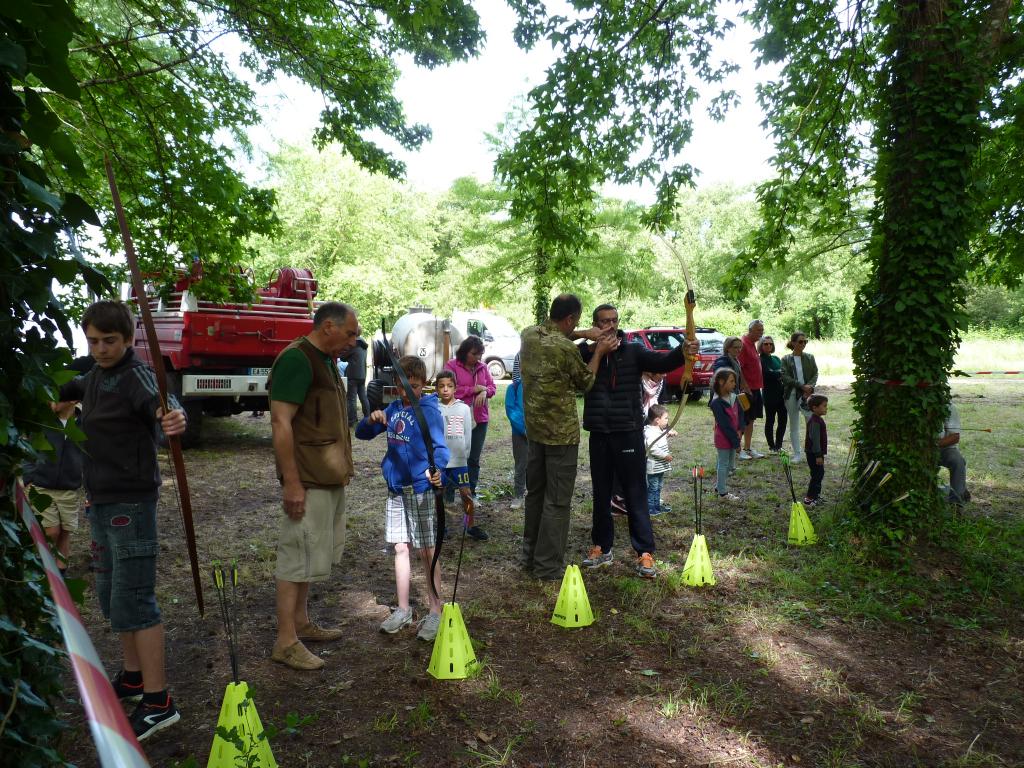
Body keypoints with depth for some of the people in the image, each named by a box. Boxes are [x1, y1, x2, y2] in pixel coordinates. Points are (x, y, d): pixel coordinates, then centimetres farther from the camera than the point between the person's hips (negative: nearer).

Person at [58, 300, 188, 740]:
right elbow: (75, 388, 36)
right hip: (101, 500, 9)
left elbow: (161, 402, -39)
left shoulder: (136, 376, -16)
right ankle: (133, 677, 34)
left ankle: (158, 701, 0)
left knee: (133, 600, -9)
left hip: (130, 501, -9)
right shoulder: (97, 376, 11)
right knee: (111, 594, 18)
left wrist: (172, 416, -60)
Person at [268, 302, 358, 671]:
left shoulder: (326, 360, 13)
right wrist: (292, 483, -23)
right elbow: (281, 423, -22)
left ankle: (301, 623, 32)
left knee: (308, 556, 18)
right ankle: (285, 642, 10)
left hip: (329, 478, 10)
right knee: (297, 557, -1)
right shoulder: (296, 359, -17)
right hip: (308, 482, -10)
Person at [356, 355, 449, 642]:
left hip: (422, 489, -6)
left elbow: (439, 446, -21)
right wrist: (372, 420, -10)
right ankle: (403, 609, 24)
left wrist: (436, 467, -43)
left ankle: (435, 612, 14)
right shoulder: (393, 408, 8)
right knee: (401, 548, 12)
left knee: (427, 551, 2)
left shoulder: (429, 411, -11)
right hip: (396, 488, 6)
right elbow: (362, 433, 12)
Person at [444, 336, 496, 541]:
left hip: (479, 420, 5)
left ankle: (470, 493, 14)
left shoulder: (482, 368, 11)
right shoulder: (452, 366, -4)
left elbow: (492, 386, 14)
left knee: (473, 461, 6)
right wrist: (474, 389, -12)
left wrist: (485, 392, -8)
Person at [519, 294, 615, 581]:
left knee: (534, 493, 18)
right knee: (557, 501, 2)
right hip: (561, 433, -7)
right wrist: (598, 351, 7)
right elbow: (586, 382, -3)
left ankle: (529, 556, 29)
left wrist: (584, 334, 14)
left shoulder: (529, 334, 1)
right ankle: (549, 566, 10)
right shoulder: (566, 349, -20)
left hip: (534, 428, 8)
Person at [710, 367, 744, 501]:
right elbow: (725, 424, -21)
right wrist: (736, 441, -18)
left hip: (733, 437, 8)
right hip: (723, 439, -8)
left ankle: (720, 486, 33)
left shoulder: (733, 397, 3)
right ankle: (723, 493, 14)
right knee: (724, 464, 3)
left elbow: (740, 414, 7)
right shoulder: (716, 402, -21)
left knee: (730, 465, 17)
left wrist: (740, 431, -9)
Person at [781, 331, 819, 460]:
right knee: (794, 426, 7)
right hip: (791, 394, 0)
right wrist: (802, 385, -15)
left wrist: (810, 386, -12)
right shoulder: (786, 359, 1)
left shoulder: (809, 358, 7)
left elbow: (815, 374, 6)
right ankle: (797, 454, 16)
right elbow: (785, 377, -7)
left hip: (806, 394, 0)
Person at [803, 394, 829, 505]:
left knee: (820, 473, 17)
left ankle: (816, 494, 29)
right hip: (813, 453, -10)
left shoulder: (818, 419, 12)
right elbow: (814, 439, -24)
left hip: (817, 452, 10)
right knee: (817, 475, -7)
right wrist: (818, 455, -23)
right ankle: (809, 499, -2)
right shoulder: (814, 421, -21)